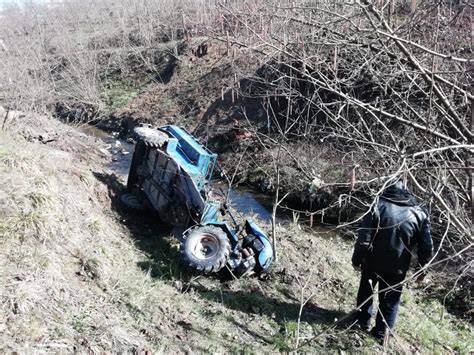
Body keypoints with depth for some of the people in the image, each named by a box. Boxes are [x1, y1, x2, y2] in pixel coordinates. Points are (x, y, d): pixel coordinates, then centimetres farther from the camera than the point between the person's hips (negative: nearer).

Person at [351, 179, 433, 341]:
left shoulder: (378, 206, -15)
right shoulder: (419, 213, -7)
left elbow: (363, 238, -17)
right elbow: (427, 247, -3)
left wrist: (357, 259, -5)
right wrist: (421, 269, 9)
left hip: (373, 262, -1)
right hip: (398, 267, 1)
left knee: (366, 291, 24)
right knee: (390, 300, 17)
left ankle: (363, 320, 38)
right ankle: (381, 333, 23)